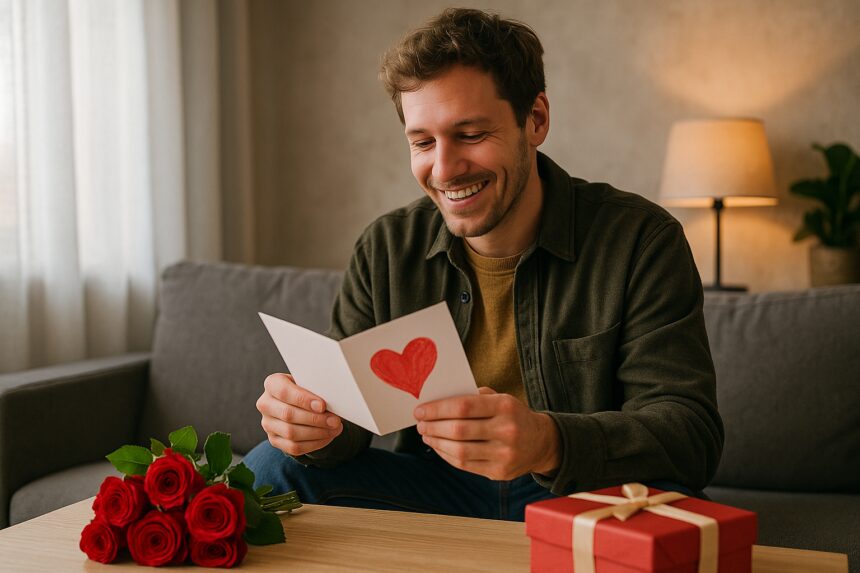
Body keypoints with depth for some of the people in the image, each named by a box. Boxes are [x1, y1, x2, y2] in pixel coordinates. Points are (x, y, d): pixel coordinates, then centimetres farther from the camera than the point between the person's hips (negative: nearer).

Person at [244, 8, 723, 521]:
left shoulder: (640, 240, -12)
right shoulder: (387, 249, 1)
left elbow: (691, 431, -20)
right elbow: (350, 408, 1)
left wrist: (549, 443, -40)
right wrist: (313, 420, -26)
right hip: (436, 493, 4)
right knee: (272, 468, -15)